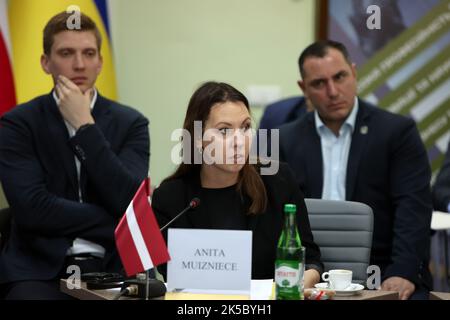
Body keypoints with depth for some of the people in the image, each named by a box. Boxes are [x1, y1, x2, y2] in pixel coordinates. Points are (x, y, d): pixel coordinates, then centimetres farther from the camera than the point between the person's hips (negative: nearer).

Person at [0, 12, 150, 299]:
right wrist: (118, 222, -9)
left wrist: (84, 125, -10)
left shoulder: (130, 123, 6)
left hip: (112, 268, 2)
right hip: (40, 270, -1)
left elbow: (129, 205, -9)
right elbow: (32, 209, -13)